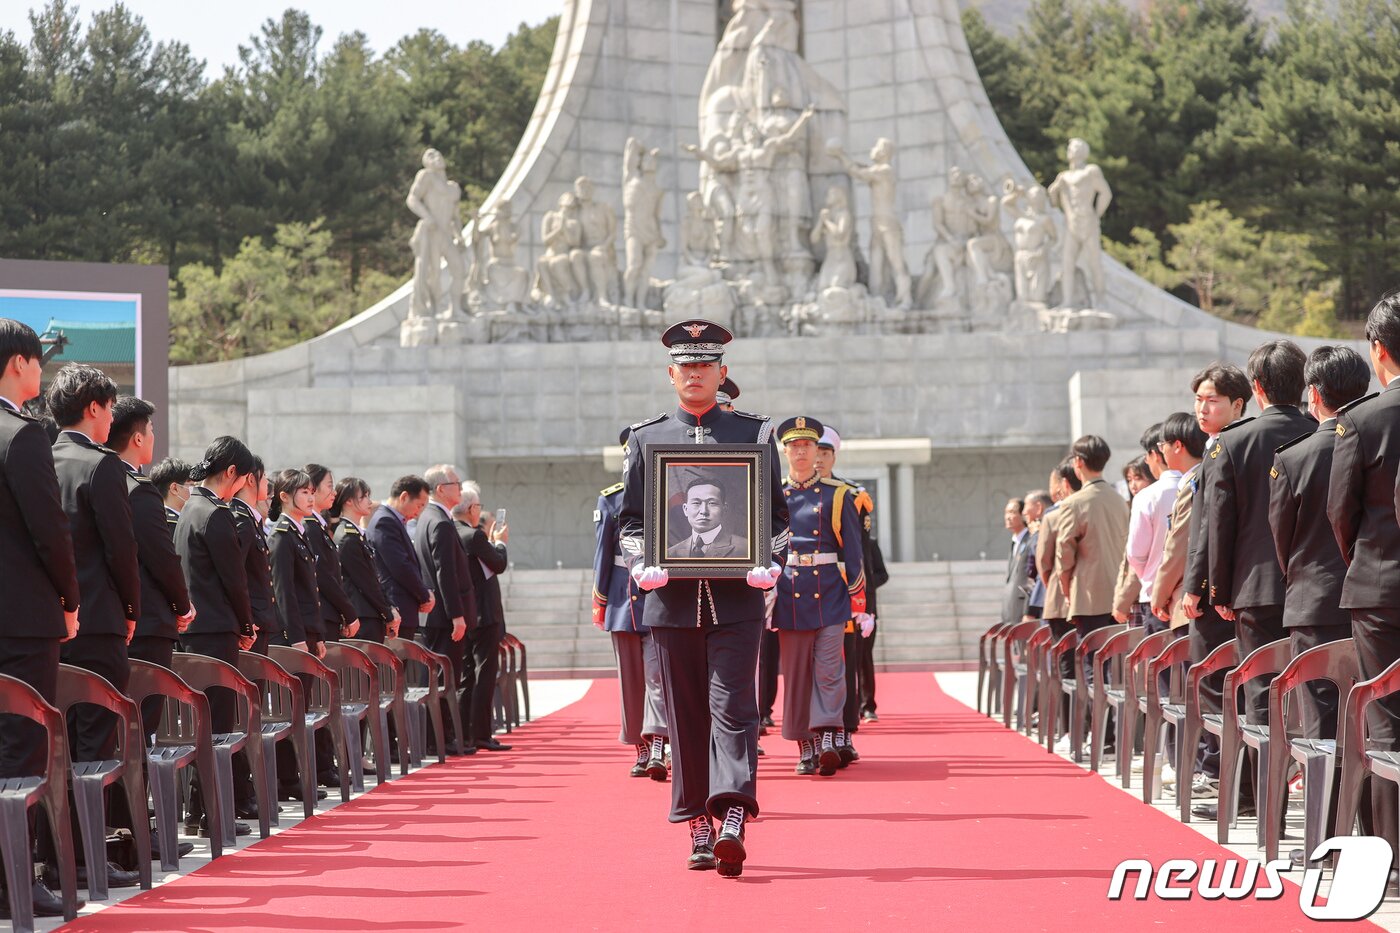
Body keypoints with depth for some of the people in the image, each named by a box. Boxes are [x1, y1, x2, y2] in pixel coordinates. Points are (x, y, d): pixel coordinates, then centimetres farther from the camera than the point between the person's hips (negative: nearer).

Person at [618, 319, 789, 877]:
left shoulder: (754, 433, 7)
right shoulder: (646, 438, 10)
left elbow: (778, 512, 8)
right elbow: (631, 518, 10)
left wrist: (773, 561, -10)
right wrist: (640, 563, -9)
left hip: (737, 598, -2)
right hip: (673, 598, 2)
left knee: (732, 706, -11)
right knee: (686, 714, 4)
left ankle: (733, 820, -20)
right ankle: (699, 830, 11)